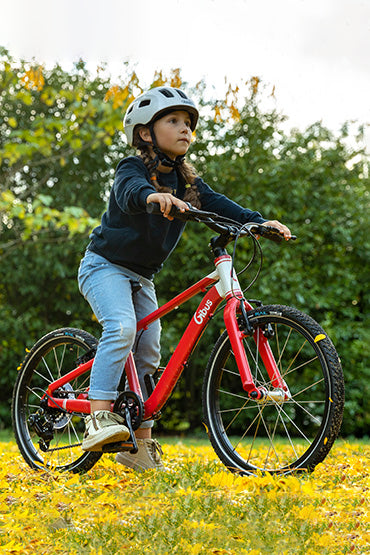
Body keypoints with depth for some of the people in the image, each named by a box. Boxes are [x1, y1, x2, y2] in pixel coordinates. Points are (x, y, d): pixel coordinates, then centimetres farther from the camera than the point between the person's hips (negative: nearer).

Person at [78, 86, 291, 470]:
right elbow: (129, 192, -35)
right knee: (122, 328, -30)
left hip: (141, 277, 7)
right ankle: (98, 418, -33)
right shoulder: (132, 168, -13)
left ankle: (141, 446, 9)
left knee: (147, 353, 3)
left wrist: (259, 222, -20)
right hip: (105, 266, -7)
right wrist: (154, 196, -59)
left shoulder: (187, 182, 8)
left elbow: (219, 205, -2)